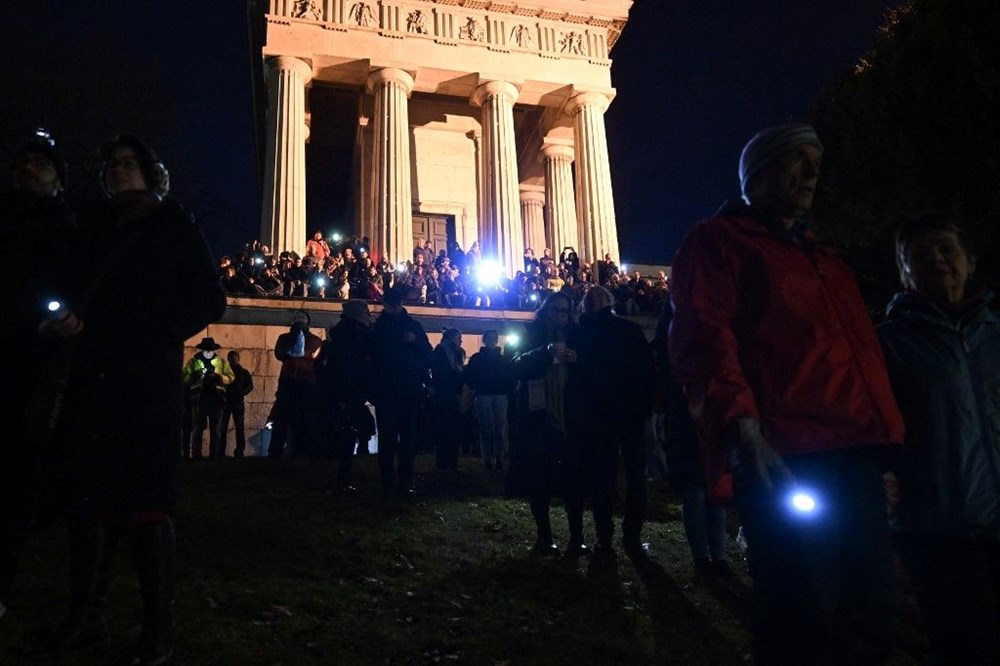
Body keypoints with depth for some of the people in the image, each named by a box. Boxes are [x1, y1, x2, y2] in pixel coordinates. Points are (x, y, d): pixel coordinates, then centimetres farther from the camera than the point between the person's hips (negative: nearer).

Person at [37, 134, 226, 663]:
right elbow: (74, 290, 22)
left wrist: (158, 337, -11)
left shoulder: (173, 225, 6)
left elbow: (209, 300, 1)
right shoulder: (93, 227, 20)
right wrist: (62, 319, -1)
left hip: (149, 381, -5)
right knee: (87, 497, 5)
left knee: (148, 501, -5)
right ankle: (85, 618, 14)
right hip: (93, 379, 5)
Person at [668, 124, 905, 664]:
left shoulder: (825, 260, 28)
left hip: (855, 459, 8)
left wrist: (885, 443, 18)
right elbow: (704, 340, -11)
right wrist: (746, 434, -22)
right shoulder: (717, 241, 3)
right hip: (785, 464, -8)